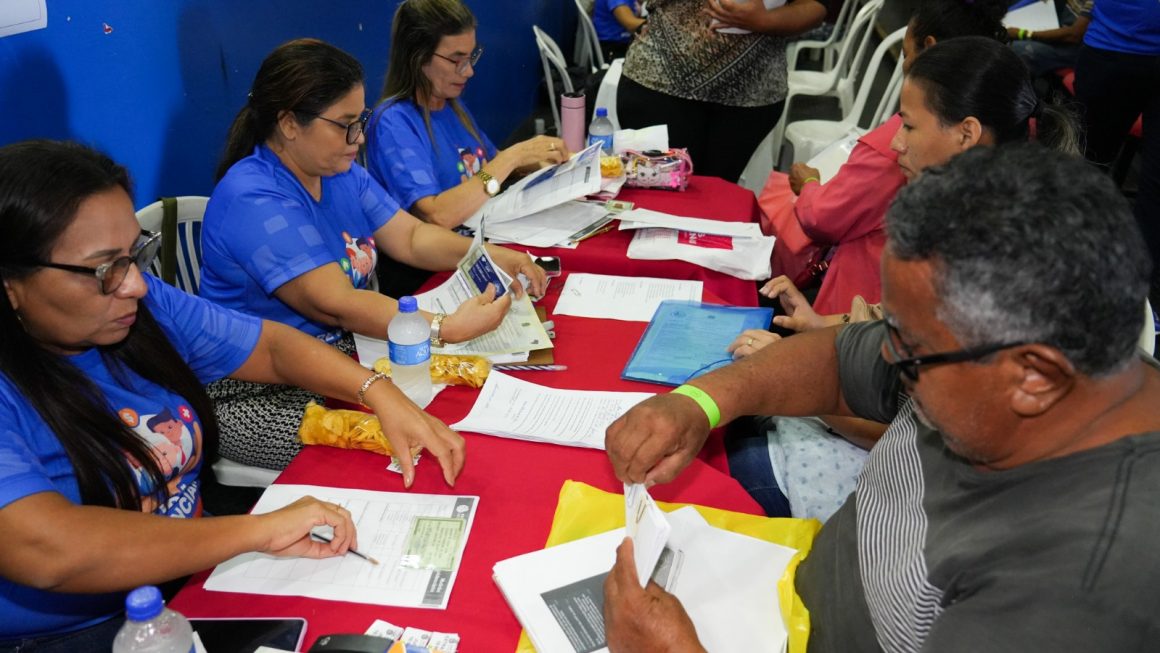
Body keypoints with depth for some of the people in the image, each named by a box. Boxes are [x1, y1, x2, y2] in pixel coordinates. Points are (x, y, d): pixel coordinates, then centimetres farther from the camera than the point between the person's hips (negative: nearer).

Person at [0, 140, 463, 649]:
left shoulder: (148, 306, -5)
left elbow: (272, 345, 6)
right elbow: (49, 550, -38)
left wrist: (379, 394, -10)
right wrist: (261, 530, -31)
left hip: (193, 575, 7)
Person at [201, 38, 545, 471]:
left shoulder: (341, 173, 5)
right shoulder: (253, 201, -24)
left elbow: (412, 237, 8)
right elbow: (336, 305, -29)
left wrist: (492, 257, -9)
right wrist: (448, 329, -35)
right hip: (259, 395, -8)